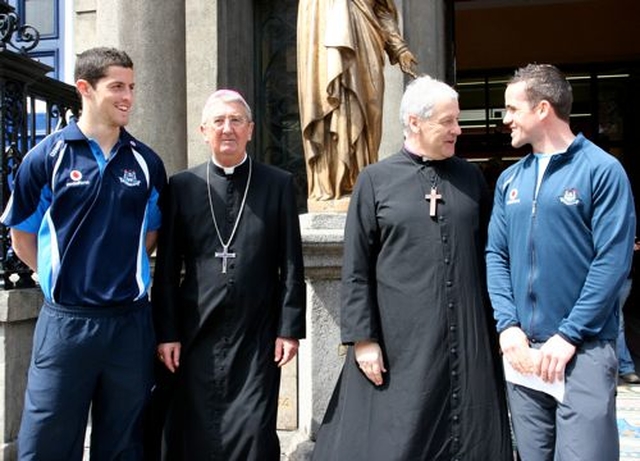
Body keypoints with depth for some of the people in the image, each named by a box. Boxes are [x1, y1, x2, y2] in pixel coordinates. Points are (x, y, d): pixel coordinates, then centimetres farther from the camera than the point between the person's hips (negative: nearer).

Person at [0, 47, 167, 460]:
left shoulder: (146, 162, 5)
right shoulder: (47, 157, -3)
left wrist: (125, 272, 7)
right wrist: (62, 277, 4)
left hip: (131, 322, 3)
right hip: (66, 321, -2)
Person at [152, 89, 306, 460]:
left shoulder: (279, 184, 4)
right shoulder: (182, 186, 5)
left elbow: (291, 265, 2)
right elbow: (167, 269, 5)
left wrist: (289, 329, -1)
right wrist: (166, 333, 1)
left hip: (257, 339, -1)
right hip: (196, 339, 1)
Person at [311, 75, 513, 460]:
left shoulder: (471, 178, 9)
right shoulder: (376, 179, -1)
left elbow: (490, 254, 12)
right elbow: (355, 269, -3)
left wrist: (498, 327, 10)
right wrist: (362, 339, -7)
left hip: (469, 342, 3)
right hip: (400, 345, -3)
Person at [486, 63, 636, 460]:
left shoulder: (602, 170, -6)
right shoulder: (510, 179, 11)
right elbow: (496, 255, 8)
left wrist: (568, 336, -15)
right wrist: (508, 325, -5)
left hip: (583, 348, -5)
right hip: (522, 348, 5)